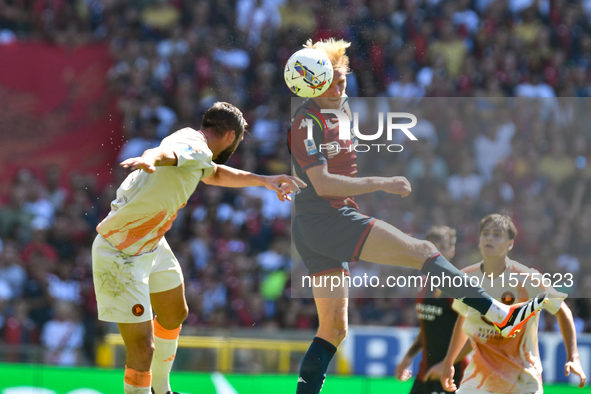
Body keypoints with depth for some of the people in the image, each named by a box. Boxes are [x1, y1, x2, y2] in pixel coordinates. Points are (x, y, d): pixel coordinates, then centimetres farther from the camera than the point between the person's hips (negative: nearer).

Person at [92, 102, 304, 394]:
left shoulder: (193, 146, 6)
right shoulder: (195, 148, -24)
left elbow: (215, 174, 29)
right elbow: (165, 153, -48)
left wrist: (264, 181, 32)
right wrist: (149, 160, -70)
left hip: (152, 245, 11)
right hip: (121, 257, -11)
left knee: (175, 315, 30)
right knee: (142, 350, -16)